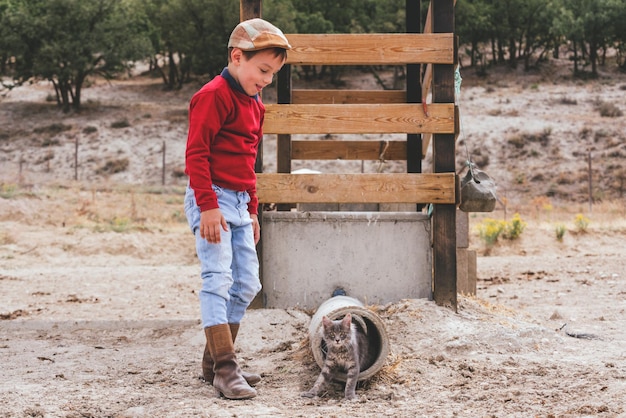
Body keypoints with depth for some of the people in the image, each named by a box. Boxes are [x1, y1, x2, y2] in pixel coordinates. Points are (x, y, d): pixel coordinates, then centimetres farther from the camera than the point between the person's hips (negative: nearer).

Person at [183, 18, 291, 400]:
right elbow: (196, 153, -17)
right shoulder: (214, 96, -12)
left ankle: (215, 361, 17)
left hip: (239, 202, 10)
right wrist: (208, 206, -21)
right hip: (212, 199, -10)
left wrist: (252, 210, 23)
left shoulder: (255, 105, 17)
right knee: (218, 278, -14)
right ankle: (225, 368, -15)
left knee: (247, 285, 9)